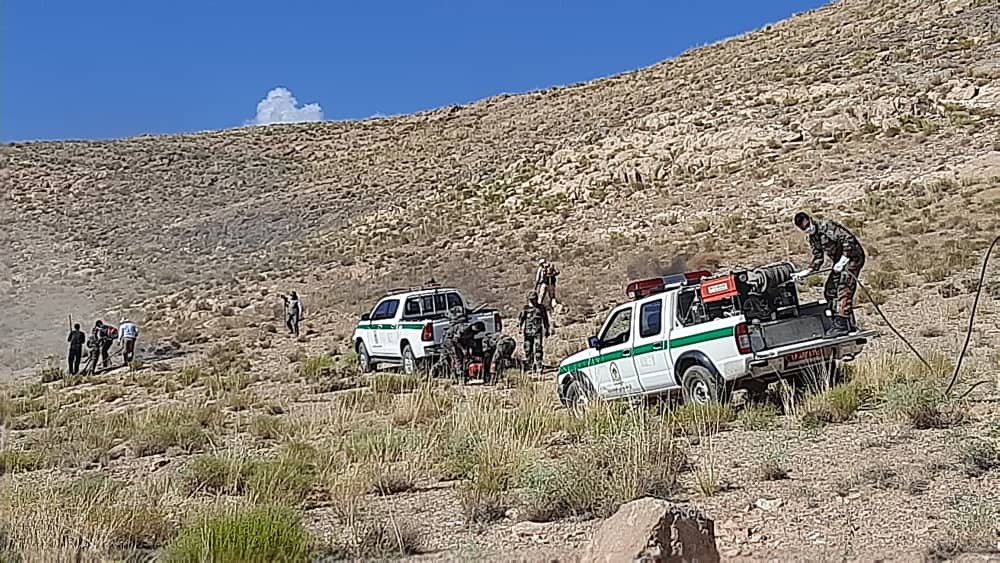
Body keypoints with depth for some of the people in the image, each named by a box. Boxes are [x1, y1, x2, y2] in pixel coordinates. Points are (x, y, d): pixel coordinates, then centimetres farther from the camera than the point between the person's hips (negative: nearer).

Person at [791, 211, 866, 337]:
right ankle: (838, 322, 13)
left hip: (852, 256, -10)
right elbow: (818, 259, 11)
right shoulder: (813, 239, 9)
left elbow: (848, 239, -26)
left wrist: (843, 259, -30)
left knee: (843, 289, -18)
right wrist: (805, 272, -2)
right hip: (840, 261, 10)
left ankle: (842, 325, -20)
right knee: (829, 291, 7)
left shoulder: (826, 226, -19)